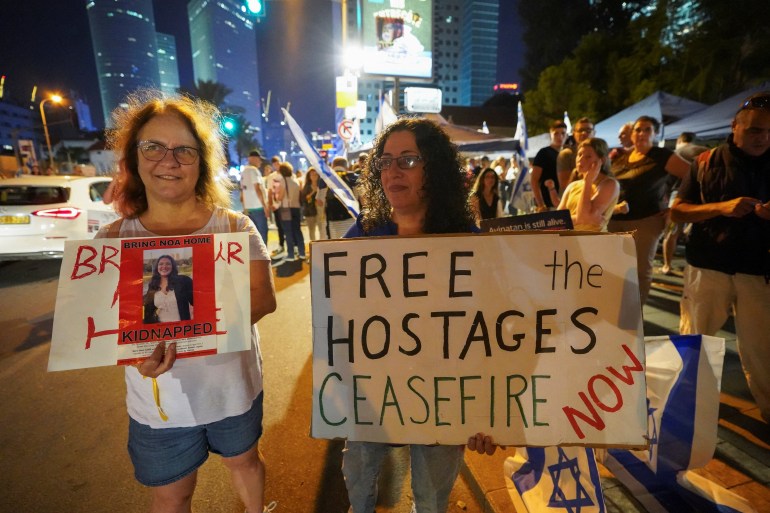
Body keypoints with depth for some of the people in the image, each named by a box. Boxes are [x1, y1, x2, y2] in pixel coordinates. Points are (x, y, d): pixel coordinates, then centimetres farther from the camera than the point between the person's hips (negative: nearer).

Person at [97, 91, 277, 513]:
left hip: (233, 389, 0)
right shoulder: (113, 239, -6)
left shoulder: (234, 226, -11)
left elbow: (263, 297, -19)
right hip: (158, 402, 1)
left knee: (244, 462, 26)